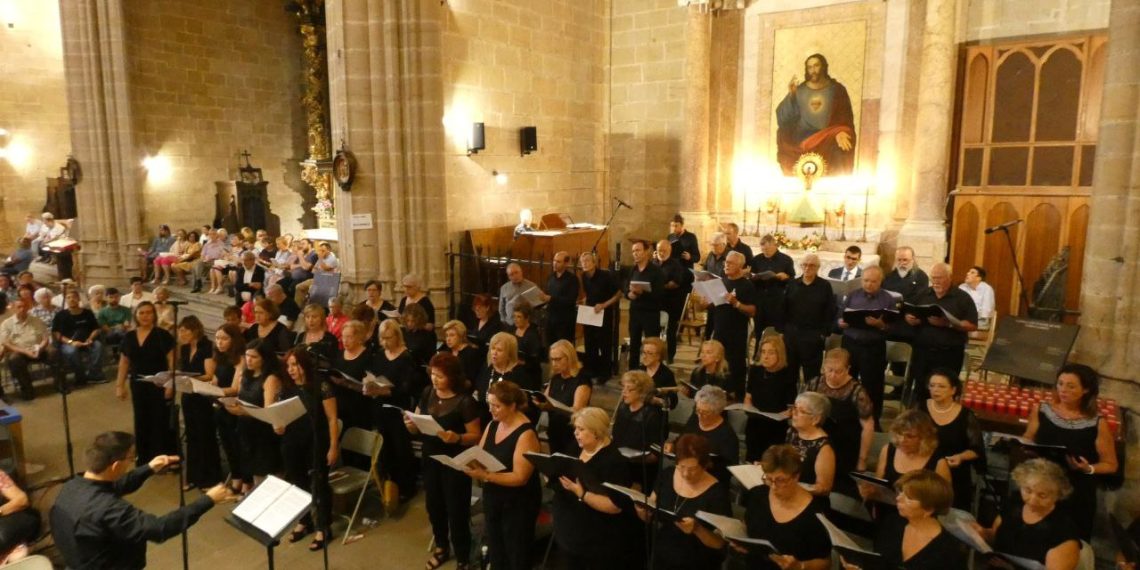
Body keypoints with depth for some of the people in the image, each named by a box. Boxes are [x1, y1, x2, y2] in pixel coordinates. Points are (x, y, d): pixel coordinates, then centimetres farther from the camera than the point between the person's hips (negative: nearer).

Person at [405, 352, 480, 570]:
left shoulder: (466, 401, -18)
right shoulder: (427, 393, -1)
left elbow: (476, 437, -16)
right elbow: (418, 426, 6)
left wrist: (457, 438, -33)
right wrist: (411, 424, -16)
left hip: (455, 463, -5)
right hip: (430, 459, 6)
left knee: (456, 510, 5)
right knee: (434, 506, 19)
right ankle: (441, 547, 43)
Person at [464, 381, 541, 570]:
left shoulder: (526, 434, -22)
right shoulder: (492, 425, 2)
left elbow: (520, 477, -24)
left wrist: (486, 476, -33)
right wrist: (470, 465, -17)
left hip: (518, 505, -7)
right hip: (492, 499, 7)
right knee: (495, 553, 21)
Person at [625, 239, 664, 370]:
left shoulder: (656, 271, -9)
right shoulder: (632, 270, 11)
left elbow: (659, 293, -17)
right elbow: (625, 288, 9)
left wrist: (642, 291, -31)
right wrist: (629, 294, -14)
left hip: (651, 313, -6)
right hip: (634, 311, 6)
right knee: (634, 344, 14)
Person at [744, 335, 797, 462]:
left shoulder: (787, 375, -12)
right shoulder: (755, 371, 1)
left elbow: (792, 408, -10)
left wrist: (781, 415, -27)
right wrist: (748, 407, -6)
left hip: (776, 428, -4)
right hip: (754, 425, 4)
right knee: (751, 462, 12)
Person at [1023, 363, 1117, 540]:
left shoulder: (1097, 424, -7)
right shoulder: (1041, 411, -2)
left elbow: (1111, 464, 0)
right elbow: (1027, 442, 11)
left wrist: (1088, 469, -17)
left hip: (1077, 495, -2)